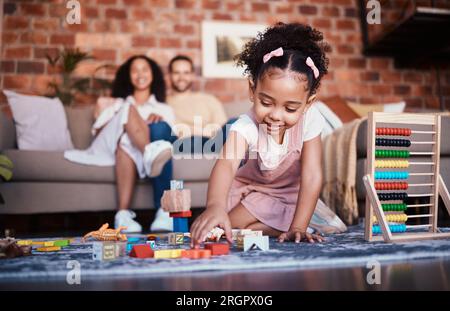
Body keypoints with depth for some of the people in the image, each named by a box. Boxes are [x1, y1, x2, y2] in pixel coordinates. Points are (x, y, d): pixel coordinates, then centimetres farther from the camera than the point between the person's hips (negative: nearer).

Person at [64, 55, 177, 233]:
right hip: (112, 146, 1)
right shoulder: (116, 104, 37)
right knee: (129, 112, -32)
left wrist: (159, 120, -8)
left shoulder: (164, 109, 35)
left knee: (159, 127, -38)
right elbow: (98, 133, 20)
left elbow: (170, 135, 12)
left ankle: (164, 212, -52)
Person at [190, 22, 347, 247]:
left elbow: (312, 176, -30)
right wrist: (215, 206, -74)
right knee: (231, 222, -26)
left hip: (290, 195, 2)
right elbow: (226, 164, -54)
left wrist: (297, 228, -38)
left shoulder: (309, 121, -28)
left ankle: (255, 227, -7)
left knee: (332, 227, -15)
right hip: (250, 192, -2)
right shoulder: (246, 127, -34)